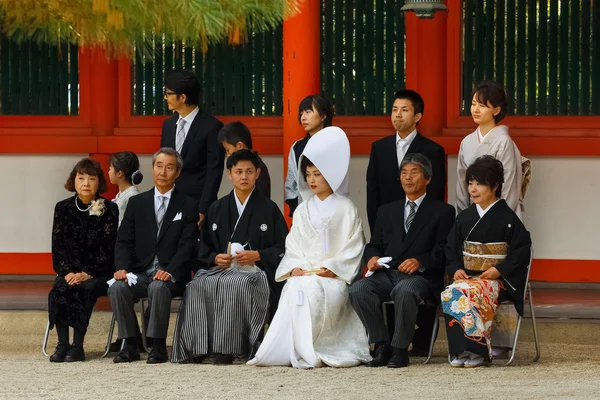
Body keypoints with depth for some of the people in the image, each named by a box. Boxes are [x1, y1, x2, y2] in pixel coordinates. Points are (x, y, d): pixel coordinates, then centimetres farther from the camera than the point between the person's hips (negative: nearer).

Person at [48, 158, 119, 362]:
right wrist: (68, 272, -11)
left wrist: (87, 273, -16)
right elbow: (58, 246, 4)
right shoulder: (63, 208, 7)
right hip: (70, 271, 3)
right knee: (59, 290, -29)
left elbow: (107, 248, -7)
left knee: (84, 289, -33)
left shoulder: (109, 209, -1)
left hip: (98, 272, -3)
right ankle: (62, 344, -30)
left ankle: (77, 346, -31)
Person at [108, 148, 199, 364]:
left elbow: (187, 245, -5)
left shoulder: (188, 206, 6)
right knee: (117, 288, -28)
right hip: (140, 273, 3)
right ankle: (130, 344, -17)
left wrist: (170, 271, -23)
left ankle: (158, 346, -25)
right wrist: (122, 268, -13)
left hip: (170, 275, -3)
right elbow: (124, 241, 8)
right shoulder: (137, 203, 14)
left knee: (158, 287, -37)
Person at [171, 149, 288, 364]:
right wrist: (215, 258, -4)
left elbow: (282, 249, 3)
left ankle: (226, 349, -37)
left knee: (236, 284, -38)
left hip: (255, 269, -3)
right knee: (198, 286, -30)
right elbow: (203, 250, 18)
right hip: (220, 267, 3)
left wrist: (257, 255, -12)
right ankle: (197, 348, -30)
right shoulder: (216, 209, 19)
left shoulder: (269, 209, 9)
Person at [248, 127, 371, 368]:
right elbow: (293, 243, 14)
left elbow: (353, 247, -1)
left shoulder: (345, 208, 6)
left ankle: (307, 352, -29)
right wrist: (296, 266, -6)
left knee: (314, 289, -35)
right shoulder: (303, 210, 20)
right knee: (295, 289, -31)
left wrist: (331, 269, -13)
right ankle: (303, 351, -31)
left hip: (333, 276, -3)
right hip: (303, 273, 3)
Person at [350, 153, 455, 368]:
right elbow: (374, 244, 22)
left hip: (421, 276, -5)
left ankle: (400, 349, -25)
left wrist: (420, 261, -19)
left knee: (404, 291, -40)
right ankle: (382, 346, -18)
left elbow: (443, 251, -1)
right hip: (387, 274, 5)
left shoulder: (442, 211, 10)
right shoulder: (387, 211, 25)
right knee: (358, 289, -27)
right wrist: (372, 257, -2)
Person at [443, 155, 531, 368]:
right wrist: (455, 269, -1)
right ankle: (460, 351, -25)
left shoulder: (507, 218, -1)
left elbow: (522, 250, -4)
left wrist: (499, 270, -13)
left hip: (496, 280, -5)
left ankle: (477, 351, -24)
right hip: (466, 276, 5)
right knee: (449, 295, -31)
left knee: (464, 294, -36)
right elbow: (451, 250, 19)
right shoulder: (464, 218, 14)